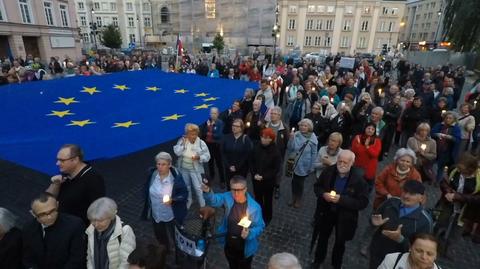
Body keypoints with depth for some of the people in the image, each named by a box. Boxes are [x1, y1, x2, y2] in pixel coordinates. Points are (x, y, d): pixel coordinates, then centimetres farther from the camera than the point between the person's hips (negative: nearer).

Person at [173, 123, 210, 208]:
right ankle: (189, 200, 47)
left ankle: (203, 205, 20)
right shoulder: (182, 140, -7)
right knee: (186, 186, 22)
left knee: (198, 188, 1)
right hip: (183, 169, 3)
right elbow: (177, 153, -17)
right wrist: (183, 143, -24)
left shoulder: (201, 143, -14)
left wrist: (199, 157, -30)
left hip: (195, 169, -3)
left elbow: (207, 156, -12)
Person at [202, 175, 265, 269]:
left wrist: (249, 233, -34)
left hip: (245, 248, -3)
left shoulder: (255, 207, -24)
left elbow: (260, 227, -15)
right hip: (229, 245, 3)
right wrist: (207, 192, -39)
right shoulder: (228, 198, -14)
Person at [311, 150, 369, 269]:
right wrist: (323, 194, -24)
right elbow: (317, 186, -2)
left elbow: (363, 202, -21)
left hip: (344, 216, -2)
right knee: (323, 237, 24)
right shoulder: (329, 171, -15)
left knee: (340, 242, 22)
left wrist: (341, 199, -31)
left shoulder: (359, 178, -23)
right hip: (326, 212, 2)